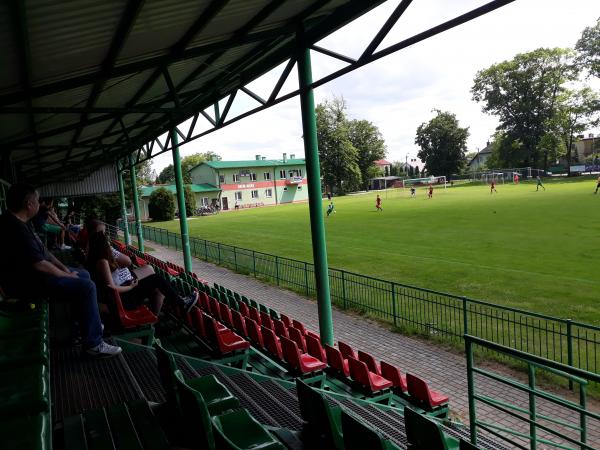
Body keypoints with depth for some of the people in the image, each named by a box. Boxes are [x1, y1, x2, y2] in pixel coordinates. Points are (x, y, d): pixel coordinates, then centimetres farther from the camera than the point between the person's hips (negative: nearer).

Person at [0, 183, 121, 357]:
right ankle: (93, 344, -13)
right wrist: (68, 276, -14)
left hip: (32, 273, 11)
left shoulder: (21, 222, 8)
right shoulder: (15, 228, -26)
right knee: (86, 287, -20)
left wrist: (65, 269, 7)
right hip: (26, 282, -11)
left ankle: (87, 321, 27)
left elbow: (42, 250, 15)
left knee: (84, 274, 18)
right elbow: (39, 264, -27)